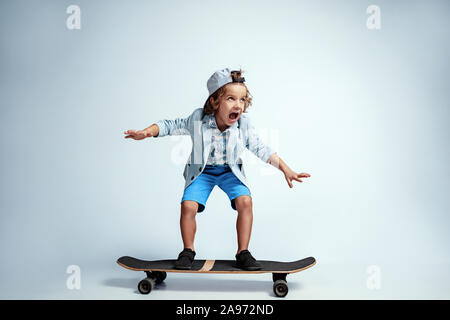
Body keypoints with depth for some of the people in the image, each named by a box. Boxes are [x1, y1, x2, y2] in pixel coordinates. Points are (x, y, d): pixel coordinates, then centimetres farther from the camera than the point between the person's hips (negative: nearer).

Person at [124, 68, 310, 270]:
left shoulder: (244, 124, -14)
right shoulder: (198, 119, -18)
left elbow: (261, 149, -5)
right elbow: (170, 126, -5)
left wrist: (286, 170, -8)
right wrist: (146, 132, -21)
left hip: (230, 171, 1)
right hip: (202, 171, -1)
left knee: (245, 201, -23)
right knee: (188, 206, -21)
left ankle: (243, 253, -4)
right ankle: (188, 251, 6)